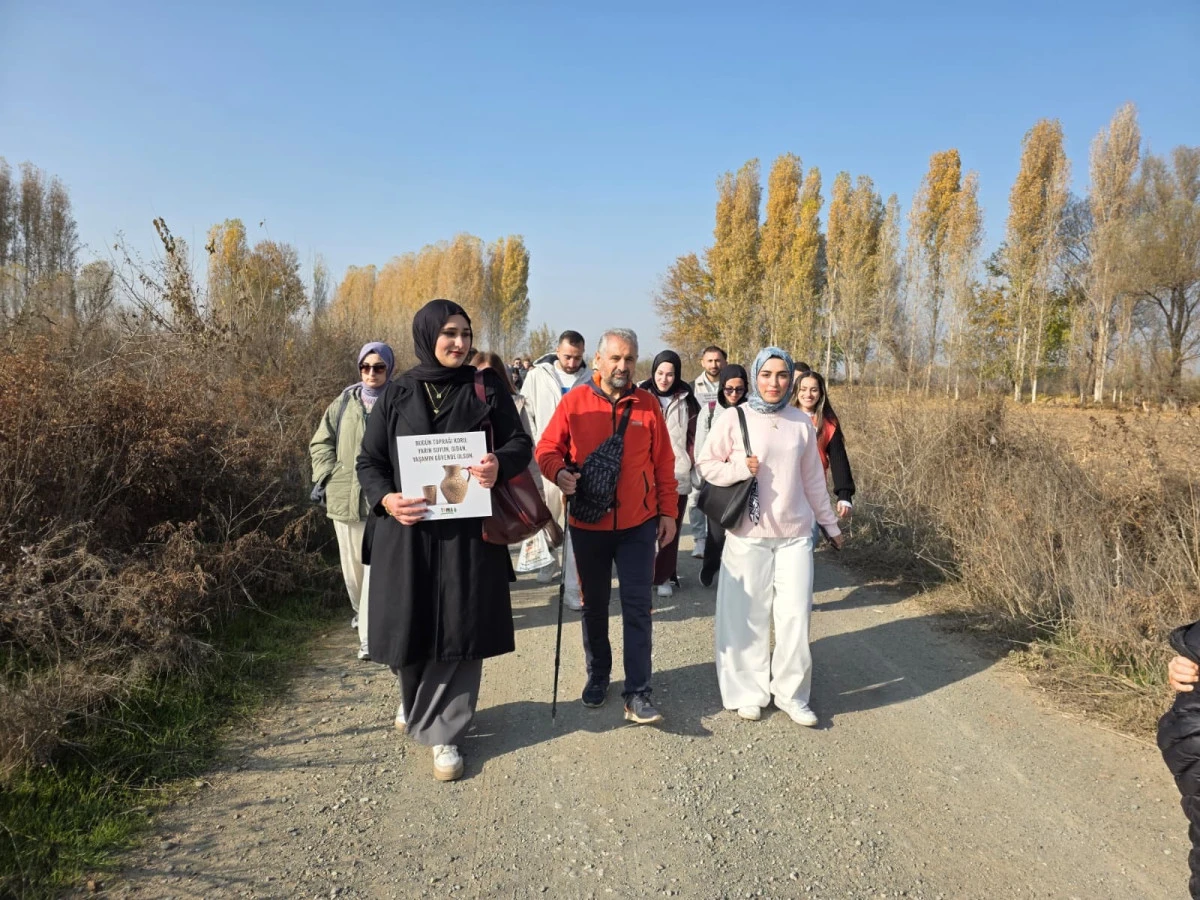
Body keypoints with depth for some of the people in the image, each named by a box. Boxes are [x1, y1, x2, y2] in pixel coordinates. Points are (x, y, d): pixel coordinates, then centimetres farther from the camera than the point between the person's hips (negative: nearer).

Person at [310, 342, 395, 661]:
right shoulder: (344, 403, 7)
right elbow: (320, 443, 11)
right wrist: (328, 476, -1)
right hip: (344, 495, 4)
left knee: (377, 565, -9)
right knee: (352, 563, 18)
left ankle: (370, 636, -5)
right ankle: (361, 612, 43)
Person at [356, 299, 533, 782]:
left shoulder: (487, 388, 3)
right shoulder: (396, 395, 4)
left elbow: (520, 442, 3)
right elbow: (369, 461, 4)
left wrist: (499, 465, -20)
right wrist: (386, 499, -16)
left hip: (469, 530, 0)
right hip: (408, 530, 1)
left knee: (459, 631, 1)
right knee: (409, 626, 8)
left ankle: (443, 732, 17)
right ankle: (414, 697, 40)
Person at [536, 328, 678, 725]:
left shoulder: (648, 405, -1)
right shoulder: (574, 402, -4)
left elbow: (664, 464, 3)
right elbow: (547, 449, -1)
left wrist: (668, 511, 2)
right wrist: (559, 472, -22)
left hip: (638, 525, 0)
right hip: (588, 524, 0)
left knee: (637, 606, 1)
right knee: (594, 604, 15)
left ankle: (637, 692, 9)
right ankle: (598, 674, 35)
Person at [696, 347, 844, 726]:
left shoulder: (801, 423, 4)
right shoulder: (734, 420, -5)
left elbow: (813, 479, 12)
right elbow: (705, 463, 1)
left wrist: (829, 523, 16)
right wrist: (740, 469, -16)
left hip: (796, 535, 2)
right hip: (749, 536, -2)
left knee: (795, 615, 2)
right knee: (749, 616, 5)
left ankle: (792, 694, 18)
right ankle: (749, 692, 21)